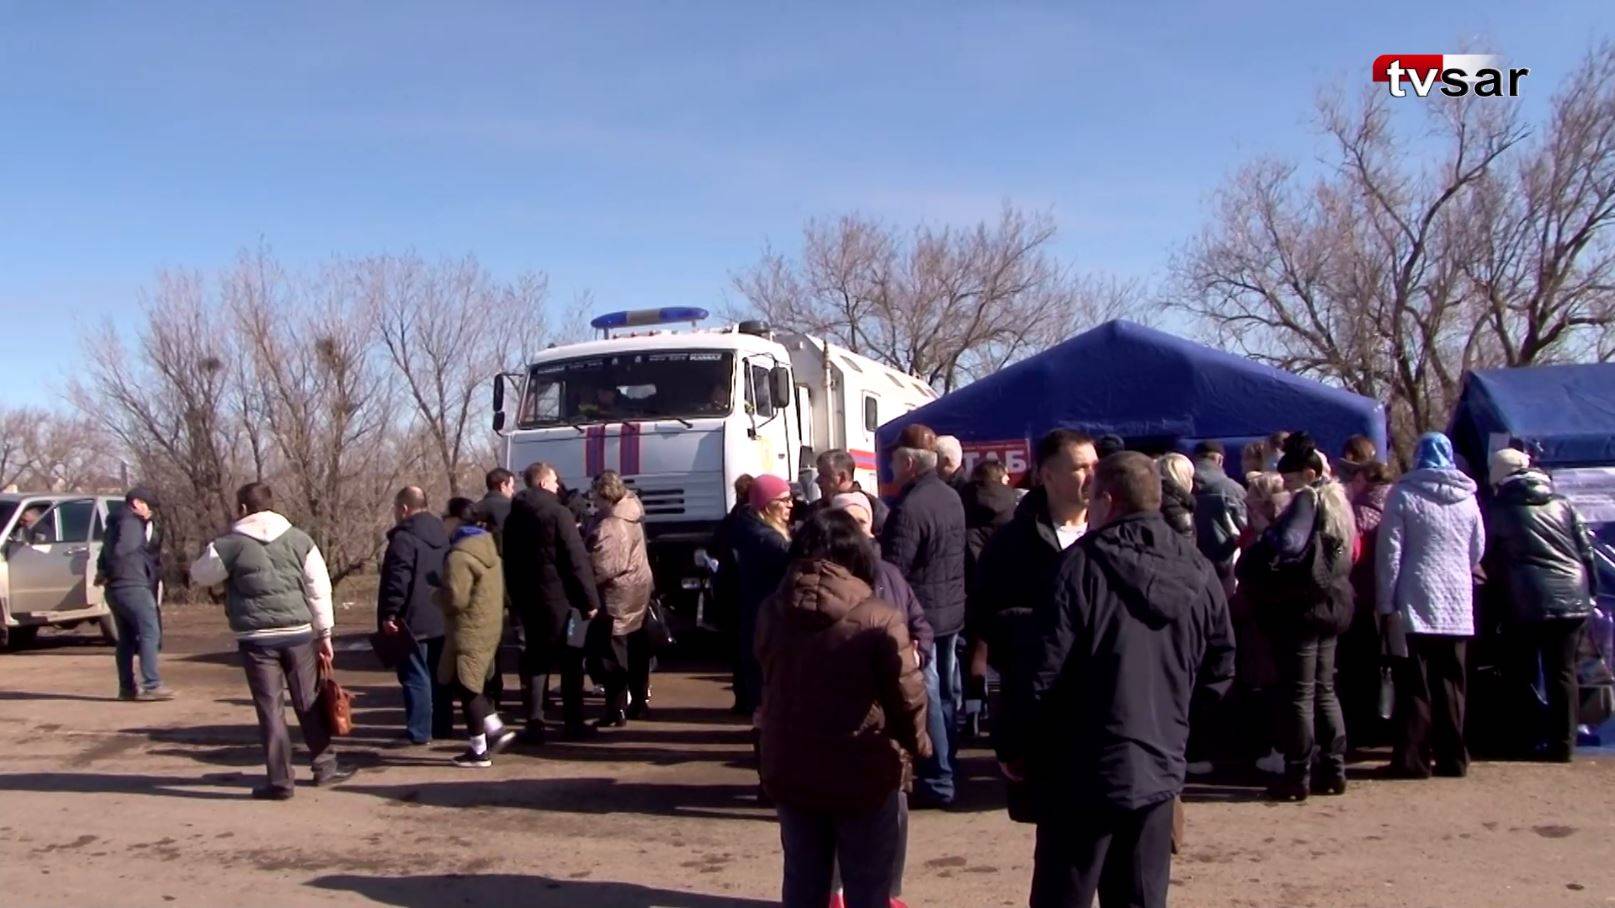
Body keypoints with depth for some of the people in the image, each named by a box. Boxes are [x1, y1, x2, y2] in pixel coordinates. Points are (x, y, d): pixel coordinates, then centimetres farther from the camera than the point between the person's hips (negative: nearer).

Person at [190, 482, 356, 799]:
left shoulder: (229, 545, -3)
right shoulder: (300, 540, 6)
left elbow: (199, 575, 14)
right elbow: (319, 590, 5)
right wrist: (325, 635, 10)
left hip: (256, 639, -2)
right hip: (298, 634, 3)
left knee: (270, 709, 4)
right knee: (310, 703, 14)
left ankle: (280, 781, 7)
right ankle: (325, 767, 23)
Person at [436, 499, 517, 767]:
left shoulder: (459, 555, -19)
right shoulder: (487, 545, 11)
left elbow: (455, 599, -22)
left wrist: (437, 595, -4)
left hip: (468, 631, -9)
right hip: (490, 625, 9)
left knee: (466, 688, 2)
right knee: (472, 687, 20)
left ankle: (478, 750, 10)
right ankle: (496, 730, 15)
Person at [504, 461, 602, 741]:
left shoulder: (513, 518, 9)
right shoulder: (558, 513, -12)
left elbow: (508, 562, 14)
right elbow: (577, 560, -15)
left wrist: (515, 598, 18)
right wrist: (590, 599, -13)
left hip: (528, 599, 5)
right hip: (560, 597, -5)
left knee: (536, 660, 9)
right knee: (571, 660, 6)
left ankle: (535, 724, 4)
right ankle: (573, 722, 10)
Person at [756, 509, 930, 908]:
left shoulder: (771, 611, -4)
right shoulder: (878, 617, -17)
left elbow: (767, 681, 6)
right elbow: (907, 696, -11)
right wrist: (917, 744, 8)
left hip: (790, 771, 4)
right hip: (862, 774, -4)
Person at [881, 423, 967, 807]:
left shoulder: (909, 507, -22)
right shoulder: (951, 498, 8)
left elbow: (893, 569, -23)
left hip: (920, 613, -9)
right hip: (952, 609, 9)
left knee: (925, 696, -3)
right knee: (946, 692, 16)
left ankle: (937, 781, 1)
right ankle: (944, 766, 28)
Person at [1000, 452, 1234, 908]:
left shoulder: (1084, 563, -13)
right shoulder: (1198, 572, 3)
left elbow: (1045, 667, -15)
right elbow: (1220, 668, 11)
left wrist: (1015, 748, -4)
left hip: (1085, 768, -5)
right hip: (1160, 767, 5)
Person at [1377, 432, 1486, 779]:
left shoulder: (1403, 494, -4)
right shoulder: (1468, 498, 6)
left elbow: (1390, 552, -8)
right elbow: (1478, 551, 13)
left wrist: (1386, 601, -4)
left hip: (1415, 606, -3)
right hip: (1457, 607, 3)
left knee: (1415, 685, 0)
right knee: (1451, 684, 11)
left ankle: (1411, 759, -1)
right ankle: (1452, 757, 14)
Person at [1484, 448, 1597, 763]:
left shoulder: (1499, 510, 3)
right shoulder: (1562, 503, 12)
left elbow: (1489, 561, 9)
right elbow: (1586, 550, 11)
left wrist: (1501, 589, 24)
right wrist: (1588, 591, 16)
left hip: (1529, 602, -3)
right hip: (1572, 598, 4)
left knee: (1523, 673, 8)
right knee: (1563, 671, 7)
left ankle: (1528, 740, 8)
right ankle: (1563, 742, 5)